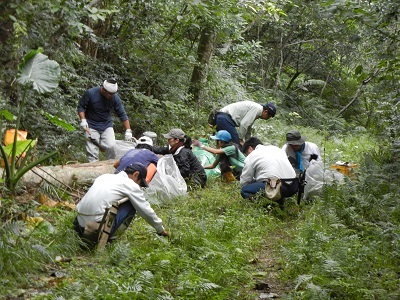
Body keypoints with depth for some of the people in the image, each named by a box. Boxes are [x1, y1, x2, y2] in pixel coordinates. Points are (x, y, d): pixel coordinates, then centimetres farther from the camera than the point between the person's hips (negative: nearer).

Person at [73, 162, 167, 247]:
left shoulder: (105, 176, 20)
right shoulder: (131, 185, 1)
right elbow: (146, 211, 9)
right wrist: (161, 230, 24)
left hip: (80, 223, 7)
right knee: (131, 205, 7)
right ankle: (107, 237, 2)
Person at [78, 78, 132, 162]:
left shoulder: (115, 98, -12)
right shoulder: (90, 93, -17)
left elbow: (122, 115, -6)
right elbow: (81, 106, -4)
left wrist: (128, 131, -12)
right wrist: (83, 120, -18)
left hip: (107, 126, 2)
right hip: (92, 126, -2)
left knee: (111, 146, -13)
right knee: (92, 150, -7)